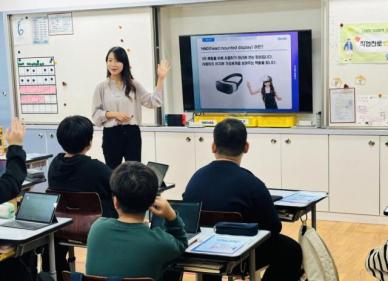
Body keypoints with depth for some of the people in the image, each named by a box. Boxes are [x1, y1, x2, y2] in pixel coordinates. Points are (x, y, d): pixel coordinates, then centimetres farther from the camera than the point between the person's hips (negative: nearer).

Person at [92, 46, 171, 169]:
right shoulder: (102, 87, 1)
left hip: (132, 133, 1)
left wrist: (160, 79, -5)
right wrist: (113, 114, -15)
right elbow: (96, 114, 0)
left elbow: (153, 102, -1)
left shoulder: (133, 85, 4)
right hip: (111, 134, -1)